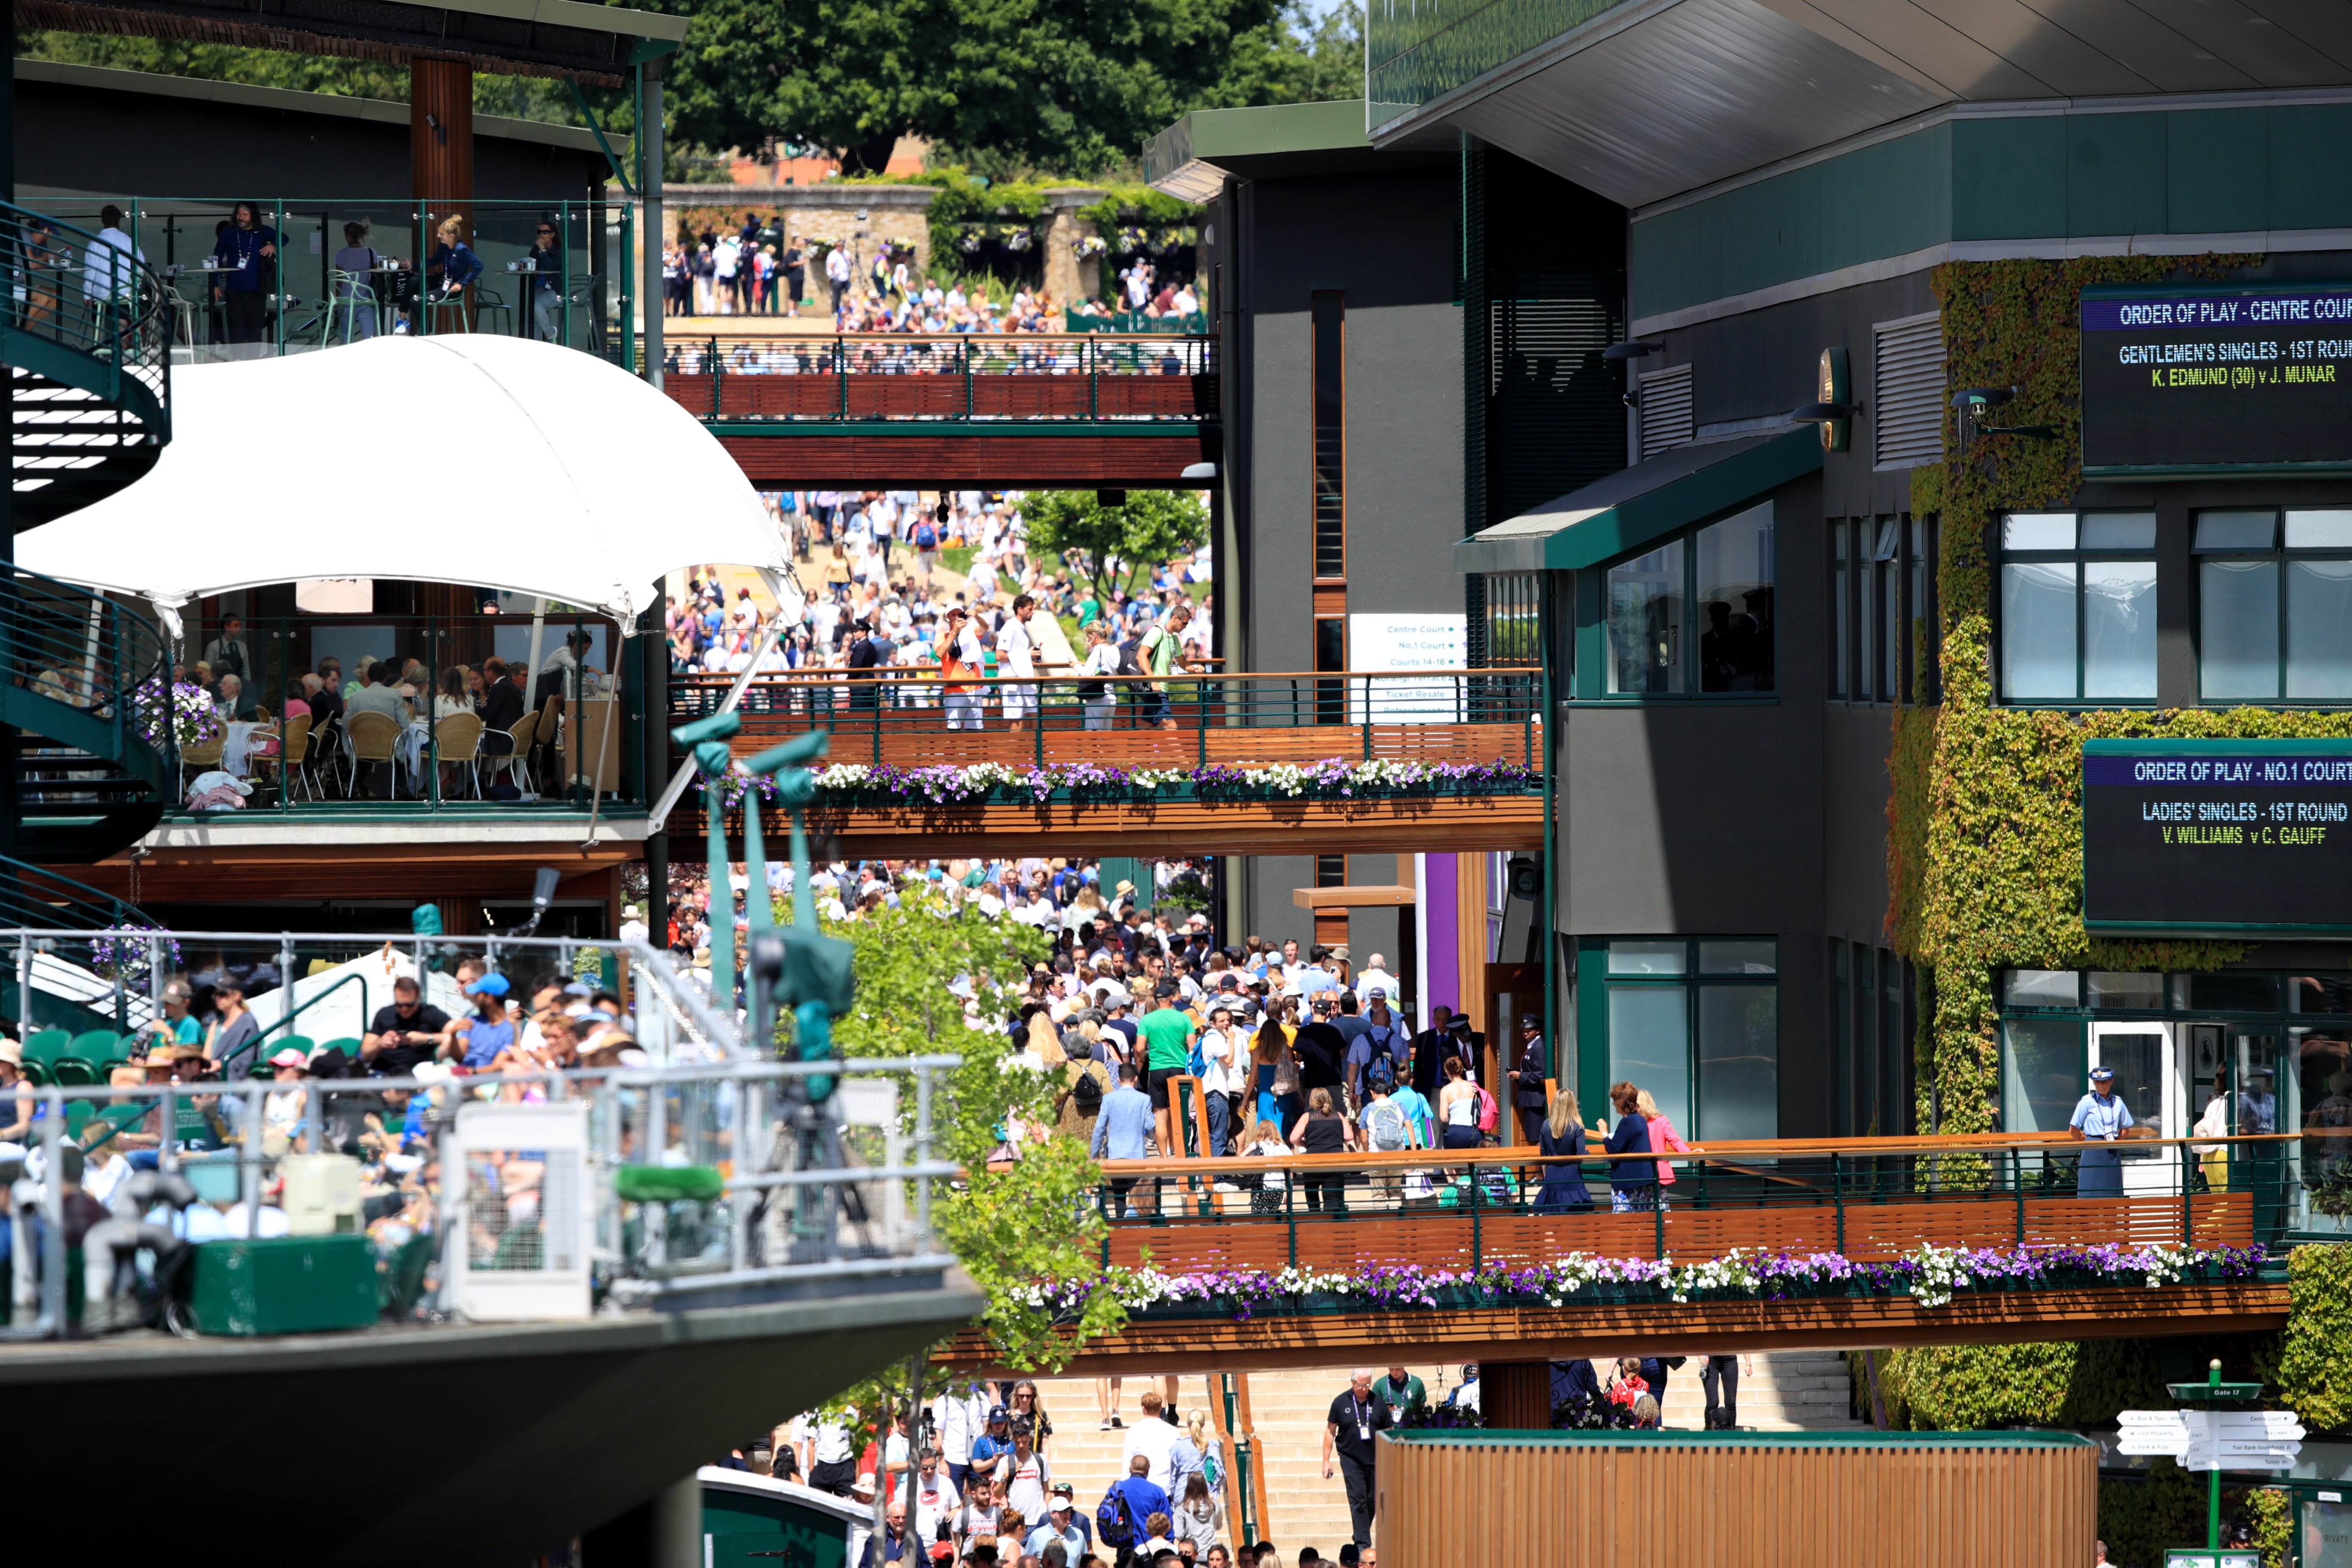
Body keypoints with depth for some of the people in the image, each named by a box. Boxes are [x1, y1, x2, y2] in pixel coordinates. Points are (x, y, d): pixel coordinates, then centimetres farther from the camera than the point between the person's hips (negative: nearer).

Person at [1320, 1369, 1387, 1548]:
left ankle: (1361, 1538, 22)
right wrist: (1326, 1460, 2)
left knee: (1372, 1500, 6)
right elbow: (1330, 1431, 6)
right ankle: (1363, 1543, -9)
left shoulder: (1378, 1404, 3)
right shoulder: (1341, 1403, 0)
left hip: (1375, 1460, 2)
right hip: (1351, 1459, -2)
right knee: (1358, 1500, -8)